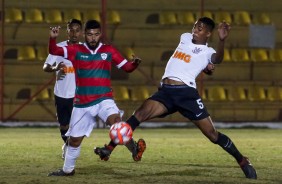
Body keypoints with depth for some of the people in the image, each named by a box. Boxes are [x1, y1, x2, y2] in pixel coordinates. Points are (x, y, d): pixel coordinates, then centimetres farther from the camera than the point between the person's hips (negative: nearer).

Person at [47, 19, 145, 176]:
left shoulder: (109, 51, 2)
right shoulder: (76, 50, 1)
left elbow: (126, 67, 4)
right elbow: (53, 51, -5)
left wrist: (135, 63, -18)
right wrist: (53, 38, -25)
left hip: (104, 99, -2)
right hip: (82, 103, 2)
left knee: (116, 119, -35)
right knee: (74, 139, 12)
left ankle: (134, 148, -34)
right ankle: (68, 169, 33)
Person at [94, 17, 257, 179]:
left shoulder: (207, 52, 2)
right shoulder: (185, 38, 20)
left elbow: (217, 59, -20)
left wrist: (222, 40, -39)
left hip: (186, 93, -4)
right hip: (166, 91, 4)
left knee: (212, 133, -5)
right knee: (141, 113, -20)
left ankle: (243, 161, 11)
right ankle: (109, 149, -27)